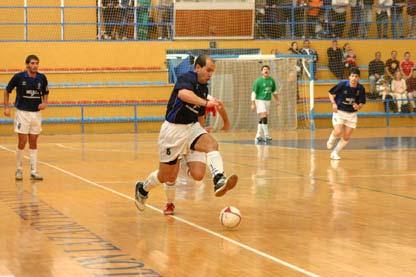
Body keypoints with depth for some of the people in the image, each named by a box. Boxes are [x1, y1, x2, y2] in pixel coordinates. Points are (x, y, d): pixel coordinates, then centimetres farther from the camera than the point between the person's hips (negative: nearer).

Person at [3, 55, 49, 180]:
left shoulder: (42, 78, -1)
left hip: (36, 113, 3)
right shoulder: (18, 77, -9)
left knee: (33, 143, 6)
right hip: (22, 113, -3)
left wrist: (44, 103, -5)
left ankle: (34, 171, 9)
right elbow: (7, 91, 3)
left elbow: (45, 93, 15)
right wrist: (6, 107, -3)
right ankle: (19, 170, 12)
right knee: (22, 143, -3)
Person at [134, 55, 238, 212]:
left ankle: (219, 181, -47)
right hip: (173, 130, -6)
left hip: (192, 127, 6)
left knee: (212, 144, -26)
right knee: (168, 177, 5)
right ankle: (142, 189, 35)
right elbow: (183, 94, -39)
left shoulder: (204, 89, 10)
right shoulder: (187, 78, -14)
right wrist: (205, 102, -51)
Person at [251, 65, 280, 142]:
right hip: (260, 100, -6)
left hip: (268, 101, 6)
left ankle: (258, 136, 16)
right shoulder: (258, 81, -9)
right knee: (264, 118, -15)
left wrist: (277, 100, 21)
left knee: (262, 120, 9)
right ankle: (266, 135, -14)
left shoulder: (271, 80, 7)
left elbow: (274, 91, 22)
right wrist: (253, 104, -13)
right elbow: (254, 92, -8)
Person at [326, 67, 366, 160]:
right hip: (339, 111, -3)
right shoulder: (342, 85, -16)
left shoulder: (361, 89, -9)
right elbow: (331, 93, -3)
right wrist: (333, 103, -18)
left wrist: (358, 106, -22)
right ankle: (331, 141, 16)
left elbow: (361, 103, 1)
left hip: (352, 114, 3)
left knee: (346, 137, 3)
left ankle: (335, 153, 24)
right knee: (338, 132, -20)